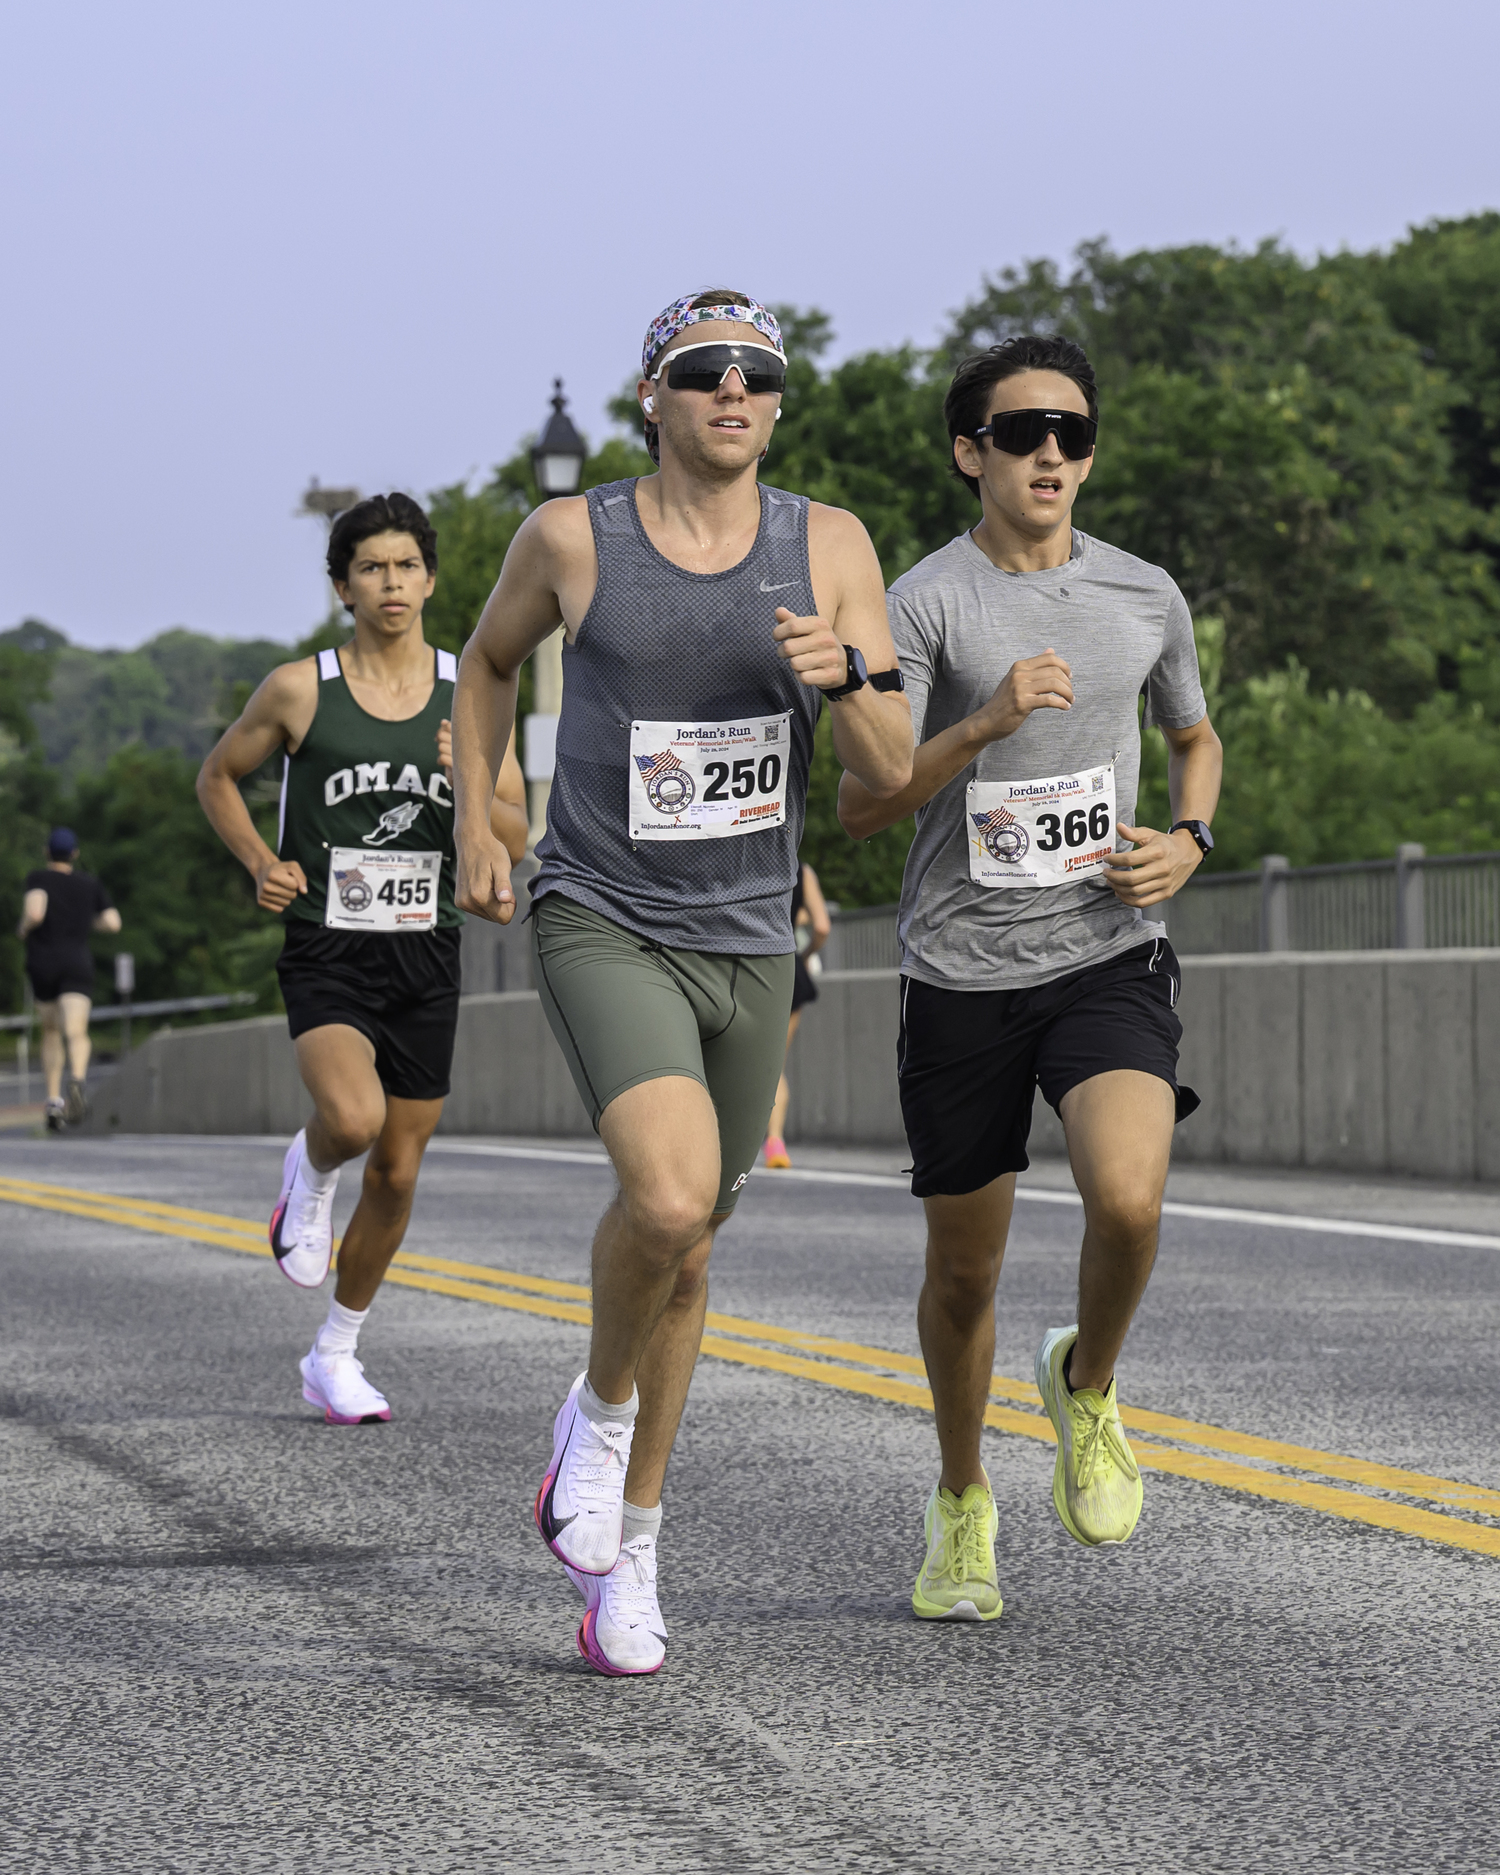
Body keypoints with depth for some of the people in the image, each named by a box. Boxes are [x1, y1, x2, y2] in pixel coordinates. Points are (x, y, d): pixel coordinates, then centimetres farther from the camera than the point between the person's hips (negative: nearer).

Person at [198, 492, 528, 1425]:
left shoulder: (469, 693, 2)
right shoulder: (300, 689, -3)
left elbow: (519, 838, 3)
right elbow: (219, 776, 13)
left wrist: (472, 790, -18)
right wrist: (263, 863, -3)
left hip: (427, 958, 3)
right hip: (327, 952, -3)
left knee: (399, 1172, 8)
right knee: (355, 1118, -28)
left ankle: (335, 1357, 26)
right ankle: (310, 1173, 10)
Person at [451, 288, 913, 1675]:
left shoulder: (829, 546, -2)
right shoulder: (572, 537, -6)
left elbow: (891, 773, -4)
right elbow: (491, 661, 15)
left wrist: (842, 671, -24)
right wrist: (476, 831, 7)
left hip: (749, 942, 3)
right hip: (600, 927, -3)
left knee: (686, 1254, 15)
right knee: (671, 1195, -28)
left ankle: (629, 1551, 32)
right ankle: (598, 1409, 3)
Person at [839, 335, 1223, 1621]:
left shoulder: (1147, 598, 7)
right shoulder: (924, 602, -5)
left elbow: (1196, 740, 25)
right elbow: (860, 805, -10)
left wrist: (1189, 842, 4)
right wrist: (987, 724, -25)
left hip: (1110, 957, 1)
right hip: (963, 972, -1)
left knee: (1129, 1199, -24)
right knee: (964, 1273, 8)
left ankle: (1087, 1389, 8)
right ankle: (962, 1503, 32)